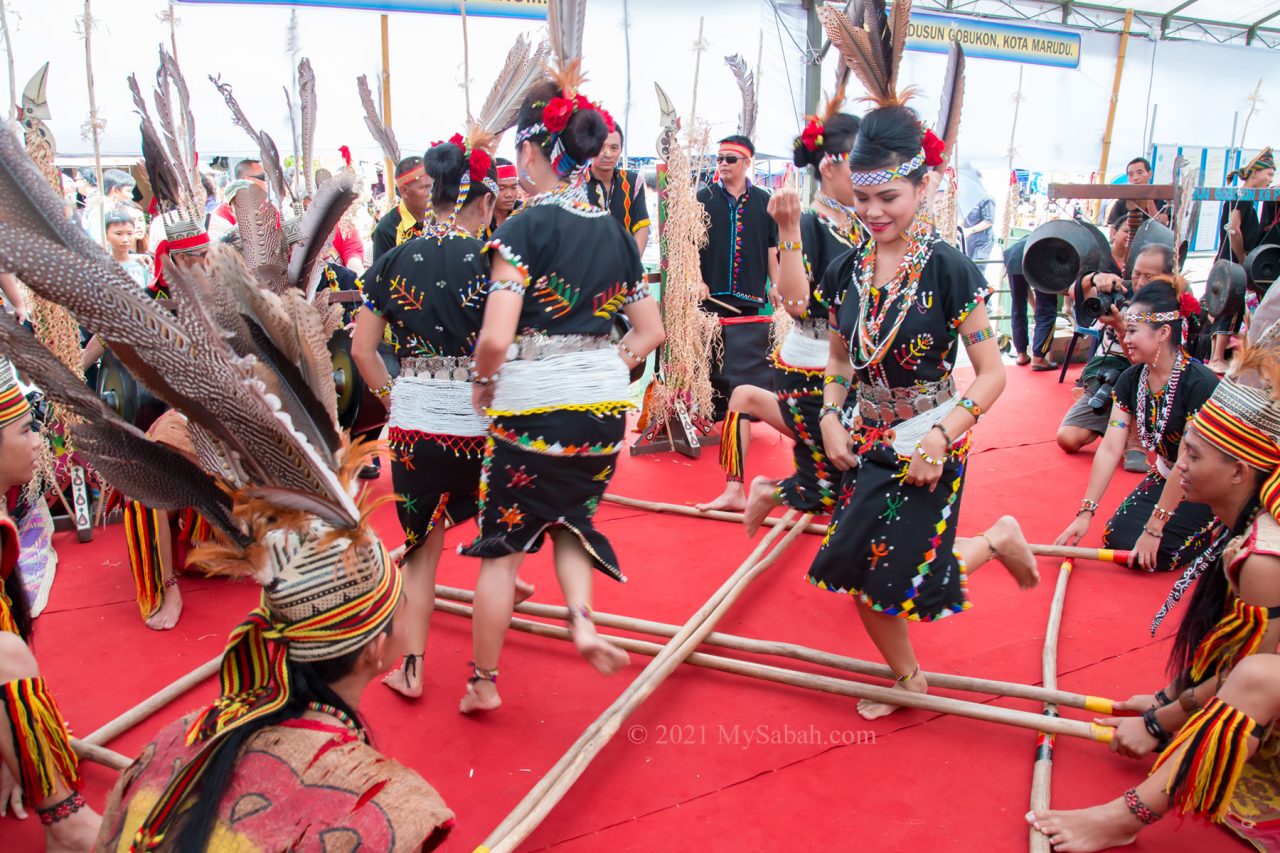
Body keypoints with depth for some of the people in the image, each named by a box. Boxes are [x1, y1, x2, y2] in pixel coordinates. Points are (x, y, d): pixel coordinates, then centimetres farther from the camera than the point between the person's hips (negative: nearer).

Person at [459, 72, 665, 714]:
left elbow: (495, 337, -21)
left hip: (531, 403, -5)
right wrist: (607, 368, 13)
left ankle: (484, 681, 25)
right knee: (571, 517, 27)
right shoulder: (615, 232, 6)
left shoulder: (526, 226, -12)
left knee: (502, 543, 11)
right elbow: (651, 330, 9)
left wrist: (483, 382, -3)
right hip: (605, 403, 5)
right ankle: (583, 621, 4)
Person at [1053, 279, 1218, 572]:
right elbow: (1110, 449, -9)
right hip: (1165, 478, 7)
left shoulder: (1199, 383, -27)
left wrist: (1154, 528, -23)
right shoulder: (1130, 381, -6)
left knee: (1147, 555, -16)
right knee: (1116, 538, -4)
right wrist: (1085, 513, -14)